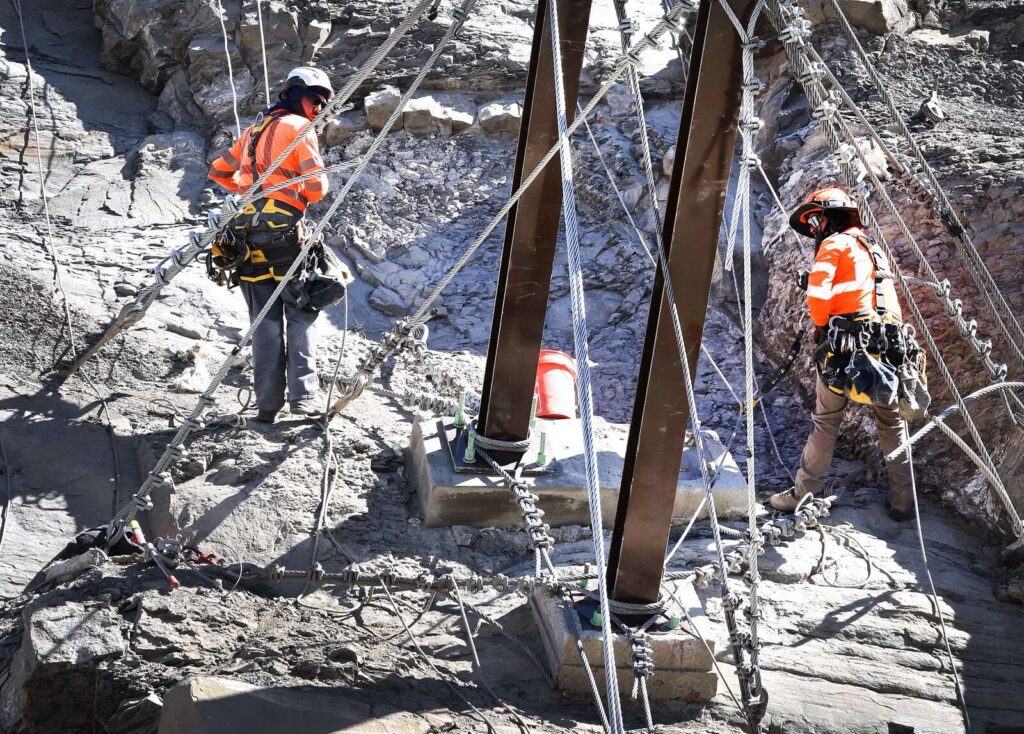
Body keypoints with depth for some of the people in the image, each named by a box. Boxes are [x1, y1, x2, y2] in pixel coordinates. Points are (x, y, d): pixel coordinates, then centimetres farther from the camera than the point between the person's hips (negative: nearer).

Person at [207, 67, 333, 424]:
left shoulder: (255, 130, 20)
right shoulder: (299, 127, -2)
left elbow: (218, 172, 27)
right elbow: (317, 187, -9)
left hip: (250, 233, 6)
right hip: (285, 231, -6)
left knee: (265, 323, 6)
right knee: (300, 318, 2)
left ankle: (267, 405, 3)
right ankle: (304, 396, -7)